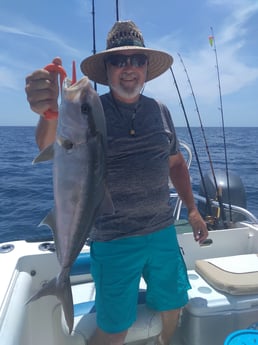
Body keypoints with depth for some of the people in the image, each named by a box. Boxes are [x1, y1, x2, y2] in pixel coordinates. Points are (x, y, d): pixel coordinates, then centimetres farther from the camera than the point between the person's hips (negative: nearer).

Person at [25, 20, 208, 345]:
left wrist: (192, 209, 11)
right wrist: (50, 112, -51)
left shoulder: (160, 110, 5)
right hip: (114, 241, -4)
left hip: (163, 232, 5)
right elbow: (52, 147, -29)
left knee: (172, 308, 21)